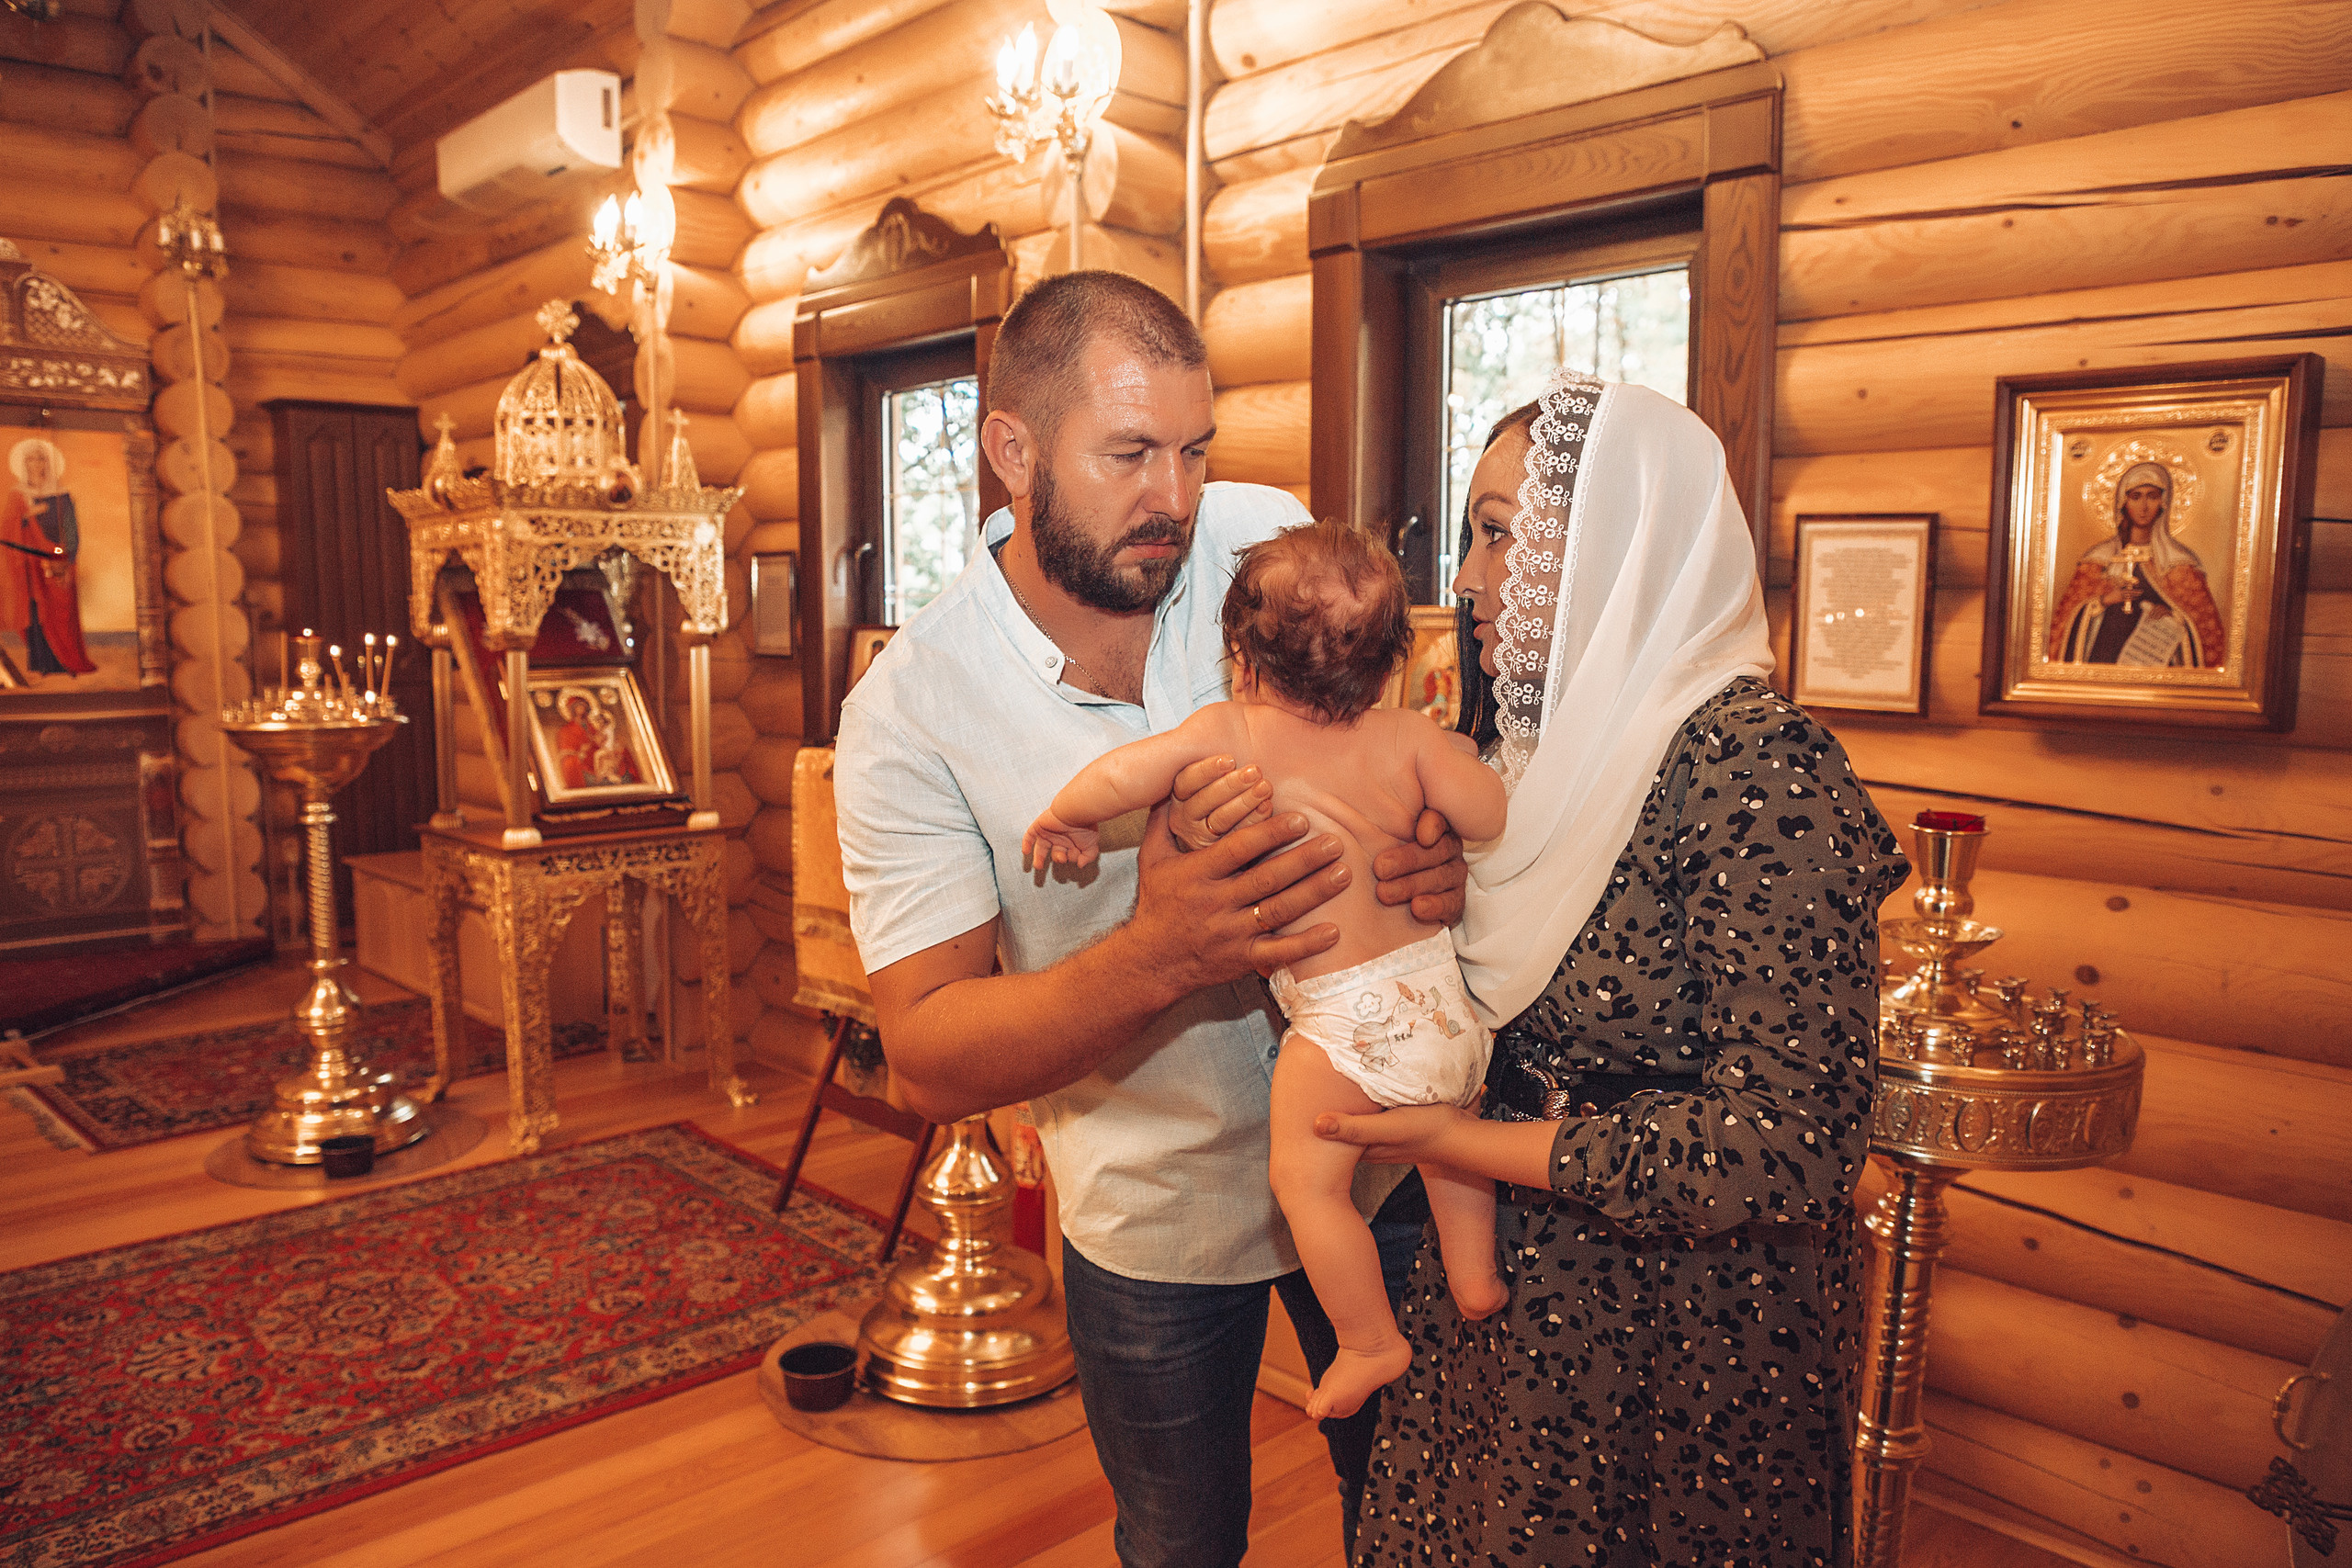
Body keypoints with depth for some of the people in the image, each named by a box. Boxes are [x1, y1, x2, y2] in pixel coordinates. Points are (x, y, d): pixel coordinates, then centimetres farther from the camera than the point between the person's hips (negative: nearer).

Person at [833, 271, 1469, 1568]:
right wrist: (1159, 954, -39)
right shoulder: (908, 711, -19)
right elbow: (928, 1060, -21)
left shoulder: (1271, 542, -12)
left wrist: (1439, 849, -23)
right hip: (1155, 1219, -2)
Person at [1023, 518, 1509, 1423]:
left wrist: (1060, 818, 3)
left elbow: (1115, 778, -17)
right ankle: (1476, 1281, 40)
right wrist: (1456, 756, 17)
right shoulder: (1408, 737, -2)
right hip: (1436, 986, 5)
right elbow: (1496, 819, -4)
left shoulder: (1230, 733, -10)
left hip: (1343, 1016, -5)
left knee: (1306, 1179, 11)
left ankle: (1371, 1344, 21)